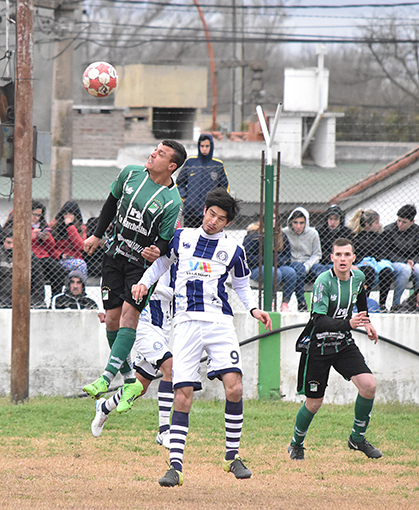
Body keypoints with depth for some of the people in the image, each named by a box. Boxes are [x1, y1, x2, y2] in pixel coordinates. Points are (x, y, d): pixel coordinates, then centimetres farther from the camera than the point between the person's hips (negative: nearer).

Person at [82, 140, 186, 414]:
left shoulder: (172, 201, -15)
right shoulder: (131, 173, -1)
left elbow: (166, 241, -9)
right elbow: (112, 202, 15)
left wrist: (157, 252, -31)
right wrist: (97, 235, 19)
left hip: (143, 262, -5)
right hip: (115, 255, 5)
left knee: (129, 315, -19)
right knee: (113, 319, 1)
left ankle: (106, 379, -25)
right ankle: (131, 382, 12)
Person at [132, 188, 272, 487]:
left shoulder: (233, 250, 9)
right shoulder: (181, 238, 10)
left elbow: (242, 285, 22)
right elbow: (161, 262, 25)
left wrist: (253, 309, 5)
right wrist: (144, 283, 8)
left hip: (220, 322, 0)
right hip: (187, 324, 0)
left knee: (234, 386, -16)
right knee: (183, 395, -8)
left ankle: (233, 456, 0)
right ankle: (176, 466, -6)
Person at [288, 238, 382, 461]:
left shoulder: (358, 277, -3)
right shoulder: (323, 281, -22)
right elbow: (319, 320, -31)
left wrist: (366, 322, 27)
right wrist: (348, 323, -43)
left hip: (344, 343, 5)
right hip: (318, 345, -5)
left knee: (368, 385, -14)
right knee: (314, 403, 1)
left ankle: (357, 438, 6)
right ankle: (296, 444, 28)